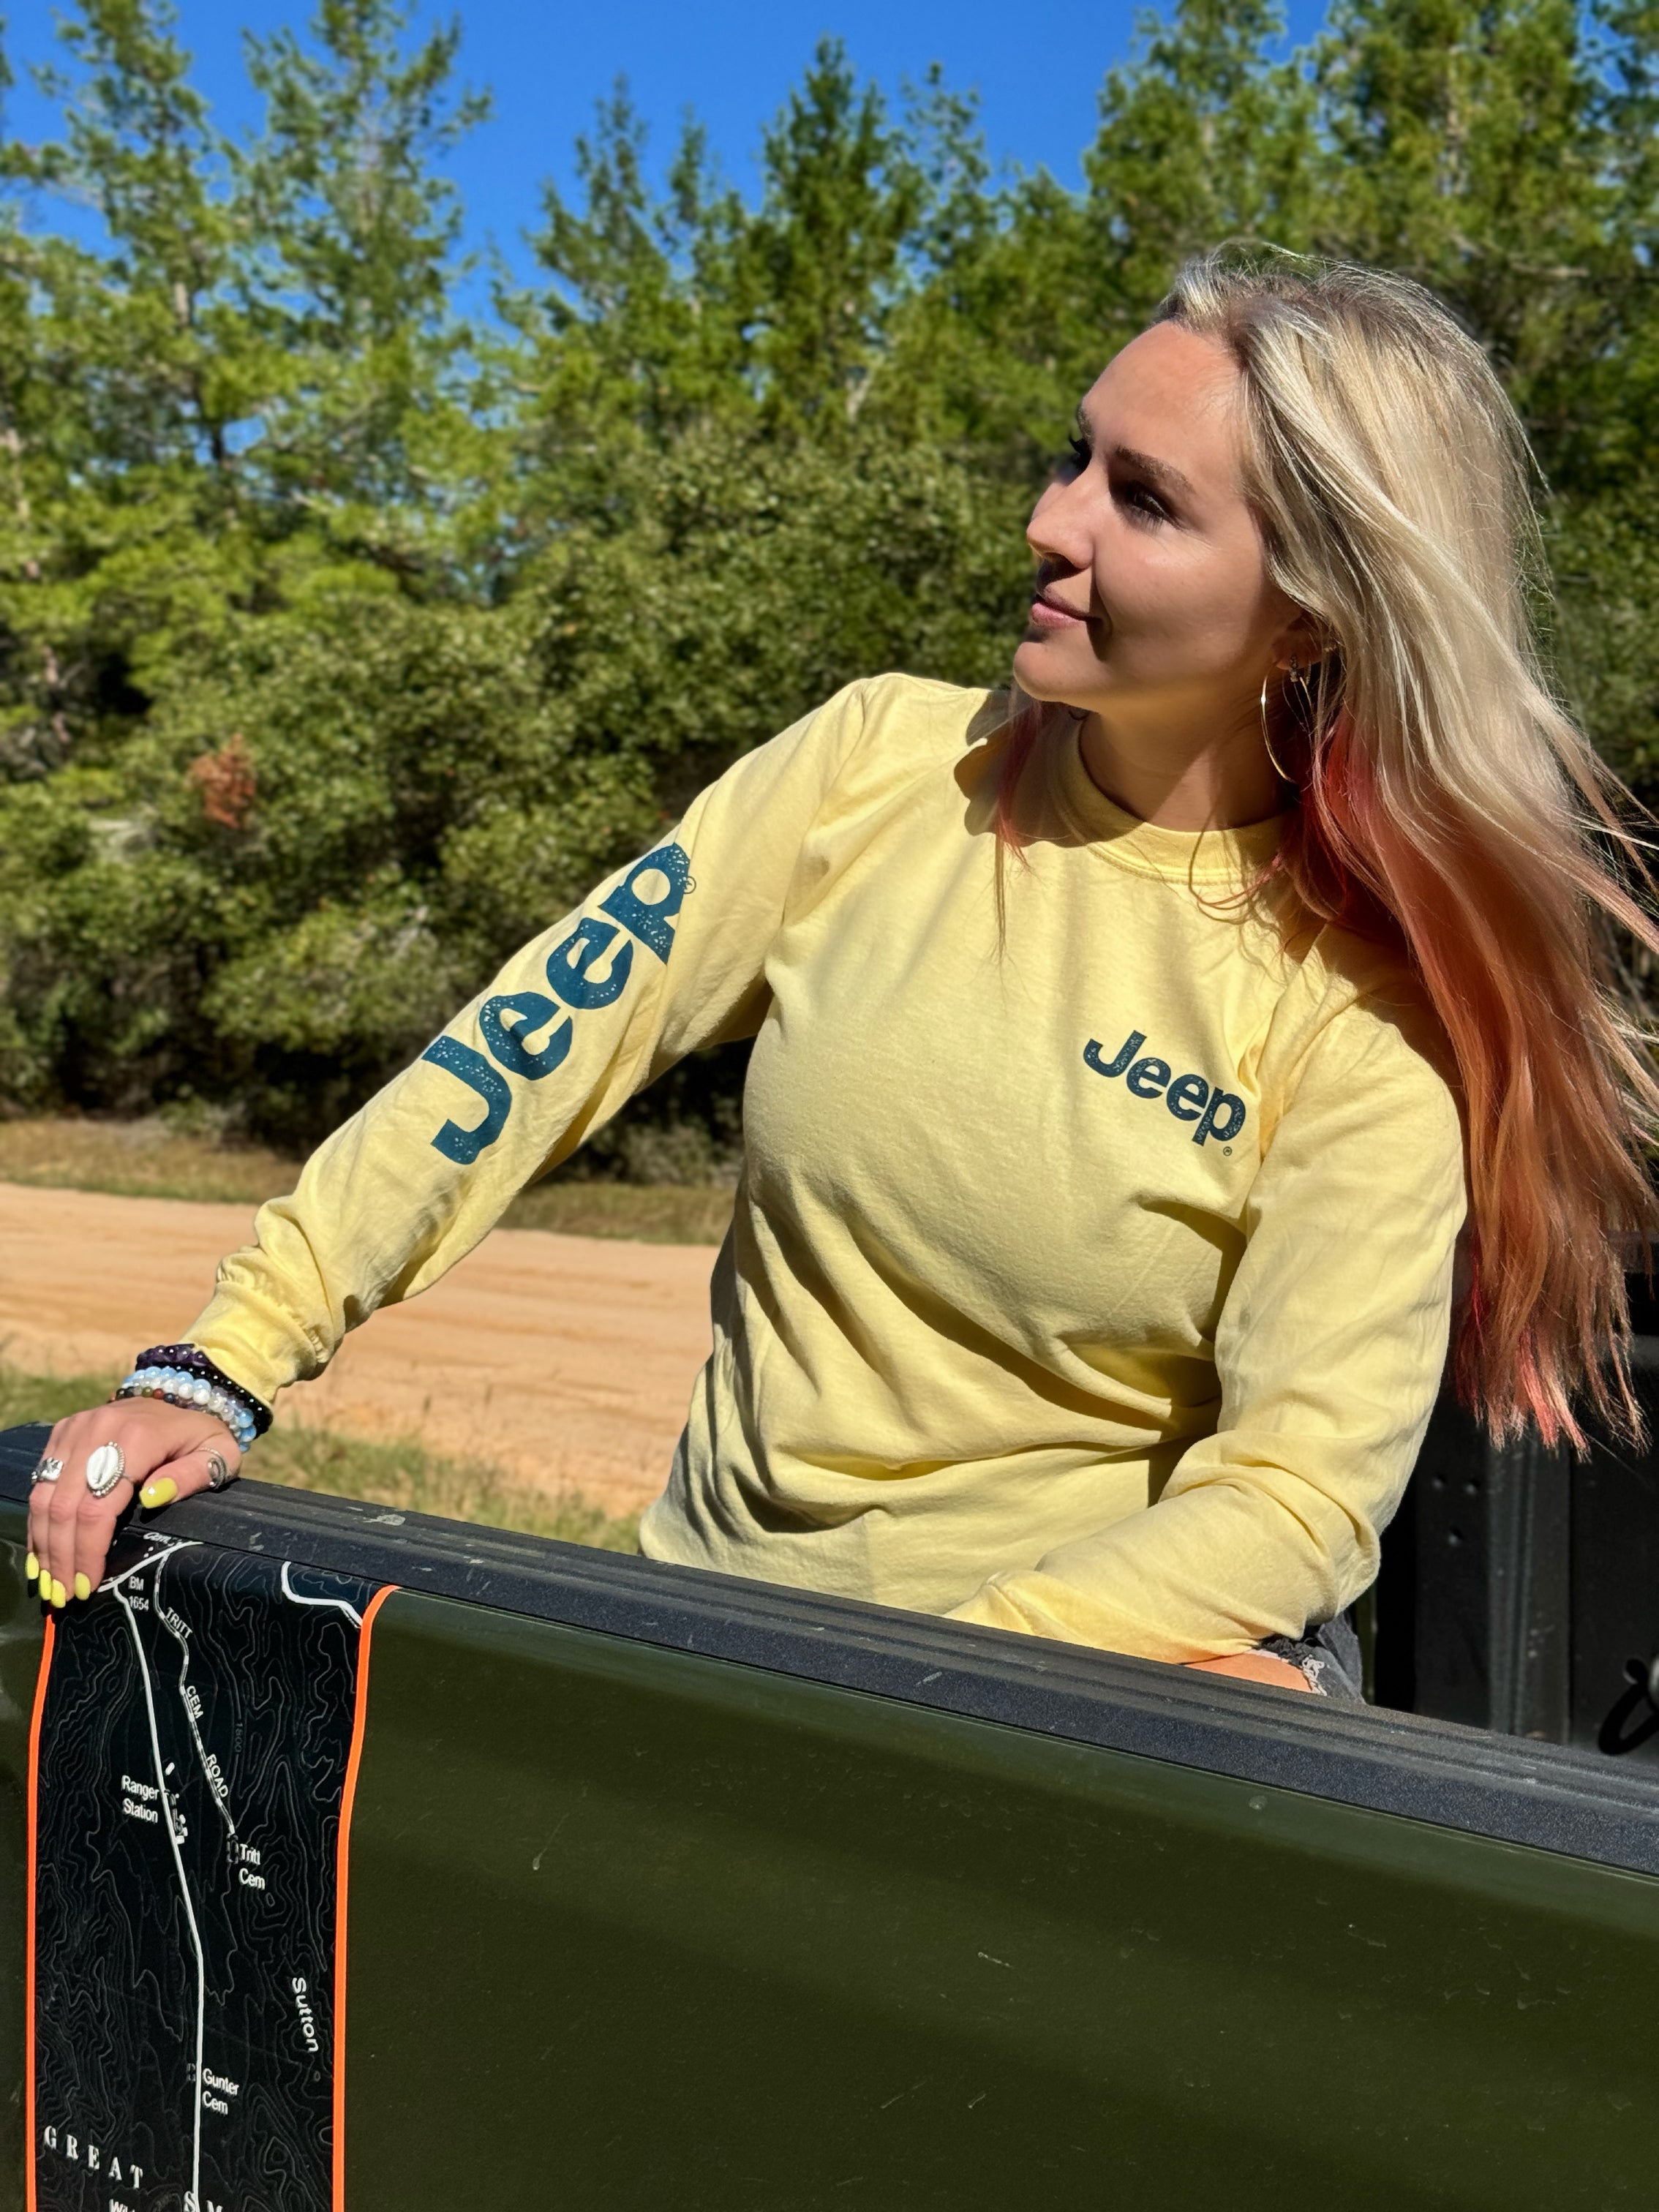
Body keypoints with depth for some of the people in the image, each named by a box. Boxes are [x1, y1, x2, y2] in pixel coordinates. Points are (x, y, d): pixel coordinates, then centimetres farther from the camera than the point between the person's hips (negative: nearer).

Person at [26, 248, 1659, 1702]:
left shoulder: (1363, 1019, -12)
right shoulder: (884, 761, -4)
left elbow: (1304, 1493, -15)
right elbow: (538, 1038, -5)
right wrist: (220, 1369, -9)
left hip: (1091, 1700, -3)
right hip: (721, 1589, 4)